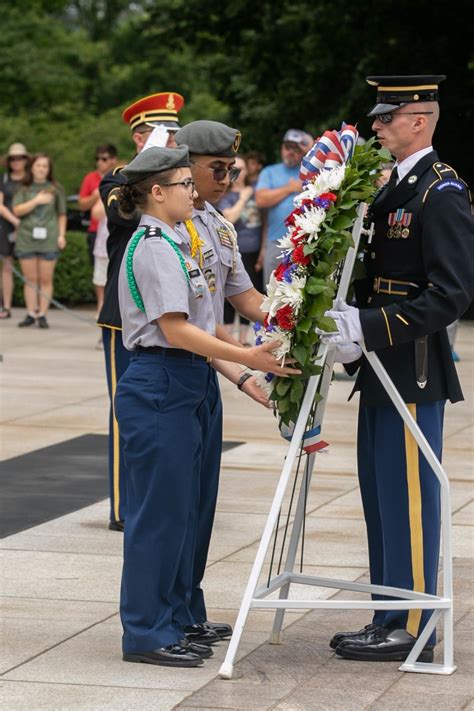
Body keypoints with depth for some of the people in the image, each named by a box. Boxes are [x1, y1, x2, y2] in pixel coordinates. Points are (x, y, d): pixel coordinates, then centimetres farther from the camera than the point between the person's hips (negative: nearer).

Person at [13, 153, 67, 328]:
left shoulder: (55, 189, 7)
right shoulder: (23, 189, 8)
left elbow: (62, 215, 11)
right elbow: (17, 210, -3)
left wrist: (61, 235, 2)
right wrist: (36, 201, -11)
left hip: (48, 240, -1)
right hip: (26, 239, 1)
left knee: (46, 279, -1)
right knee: (30, 279, 4)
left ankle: (42, 315, 3)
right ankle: (31, 314, 8)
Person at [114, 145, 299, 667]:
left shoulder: (171, 244, 16)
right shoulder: (154, 248, -15)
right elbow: (175, 331, -21)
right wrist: (248, 358, -23)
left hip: (183, 389, 10)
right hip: (158, 388, -10)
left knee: (182, 511, 14)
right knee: (159, 511, -4)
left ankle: (171, 623, 21)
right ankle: (146, 633, 3)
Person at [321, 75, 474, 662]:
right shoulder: (393, 187, 14)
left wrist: (370, 326, -24)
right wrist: (350, 323, 6)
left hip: (413, 373, -10)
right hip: (383, 371, 10)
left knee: (407, 500, -4)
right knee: (382, 498, 14)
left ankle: (412, 631, 4)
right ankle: (389, 620, 23)